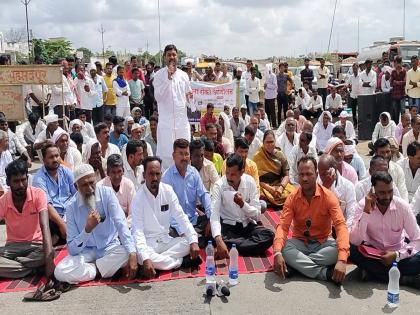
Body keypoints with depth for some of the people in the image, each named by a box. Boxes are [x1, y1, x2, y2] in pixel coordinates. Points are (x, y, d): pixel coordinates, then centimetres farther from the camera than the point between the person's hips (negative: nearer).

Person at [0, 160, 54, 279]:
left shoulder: (38, 194, -16)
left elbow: (45, 226, -27)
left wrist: (49, 257, -40)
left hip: (36, 244, -1)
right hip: (13, 246, 2)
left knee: (48, 254, -35)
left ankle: (10, 265, -16)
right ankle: (35, 268, -19)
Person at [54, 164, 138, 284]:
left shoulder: (107, 193, -14)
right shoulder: (73, 206, -12)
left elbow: (121, 224, -24)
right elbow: (72, 249, -14)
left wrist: (132, 253, -38)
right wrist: (87, 229, -32)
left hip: (110, 247, 0)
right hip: (87, 251, 1)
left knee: (126, 253, -33)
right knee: (60, 272, -25)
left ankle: (92, 267, -10)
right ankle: (109, 267, -13)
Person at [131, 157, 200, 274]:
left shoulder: (168, 191, -3)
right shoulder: (138, 198, -15)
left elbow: (181, 217, -5)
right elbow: (138, 231, -22)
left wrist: (194, 241, -20)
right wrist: (145, 259, -37)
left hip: (166, 240, 4)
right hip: (148, 243, -3)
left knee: (190, 241, -19)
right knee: (140, 256, -35)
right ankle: (182, 261, -17)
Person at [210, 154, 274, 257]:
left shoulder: (250, 182, -9)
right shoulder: (219, 185, -15)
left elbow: (257, 214, -8)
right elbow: (214, 215, -27)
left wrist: (242, 204, -27)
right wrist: (219, 240, -44)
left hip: (247, 225, 2)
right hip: (227, 226, -2)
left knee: (269, 235, -25)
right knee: (220, 239, -34)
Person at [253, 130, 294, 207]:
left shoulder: (280, 155, 9)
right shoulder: (258, 156, 0)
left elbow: (286, 175, 6)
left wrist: (281, 187, -14)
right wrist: (269, 188, -16)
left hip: (280, 184, 3)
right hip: (264, 186, -3)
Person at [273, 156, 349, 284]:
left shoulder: (328, 196, -16)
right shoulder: (292, 198, -10)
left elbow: (340, 225, -27)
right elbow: (283, 226, -19)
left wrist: (341, 260, -44)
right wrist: (277, 252, -41)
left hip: (323, 242, -1)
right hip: (300, 242, 1)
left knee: (339, 250, -33)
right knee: (283, 250, -31)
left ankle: (297, 264, -23)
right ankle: (327, 273, -28)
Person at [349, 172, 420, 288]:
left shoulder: (402, 206, -14)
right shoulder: (363, 205, -15)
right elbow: (354, 241, -24)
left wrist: (397, 255, -26)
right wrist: (366, 211, -31)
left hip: (396, 254, -1)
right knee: (351, 250, -31)